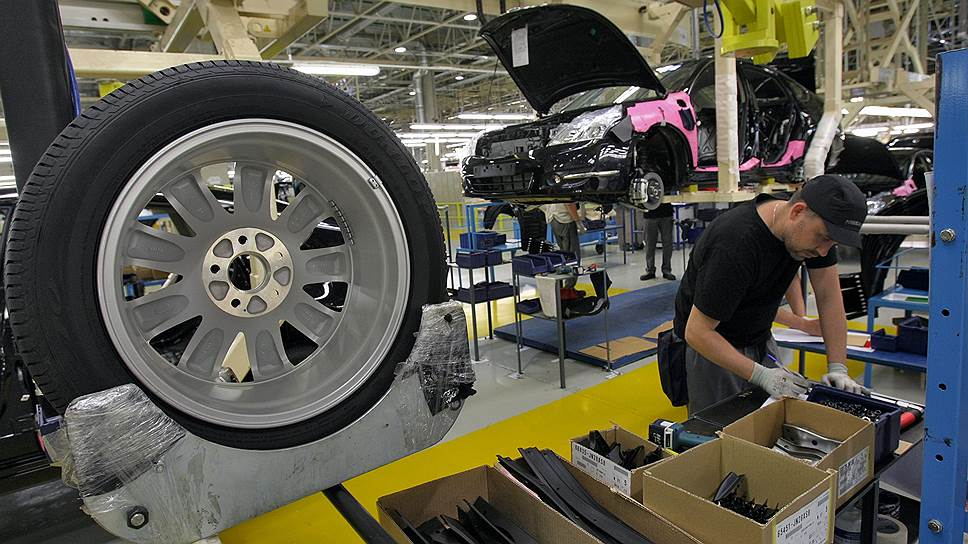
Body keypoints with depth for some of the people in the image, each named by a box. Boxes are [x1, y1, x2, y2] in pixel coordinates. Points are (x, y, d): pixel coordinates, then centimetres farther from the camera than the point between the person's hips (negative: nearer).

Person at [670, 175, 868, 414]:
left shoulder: (816, 227, -11)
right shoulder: (736, 245, -34)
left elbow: (829, 296, -4)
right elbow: (697, 332, -30)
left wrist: (838, 368, -10)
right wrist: (761, 376, -31)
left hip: (760, 340, 7)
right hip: (710, 346, -7)